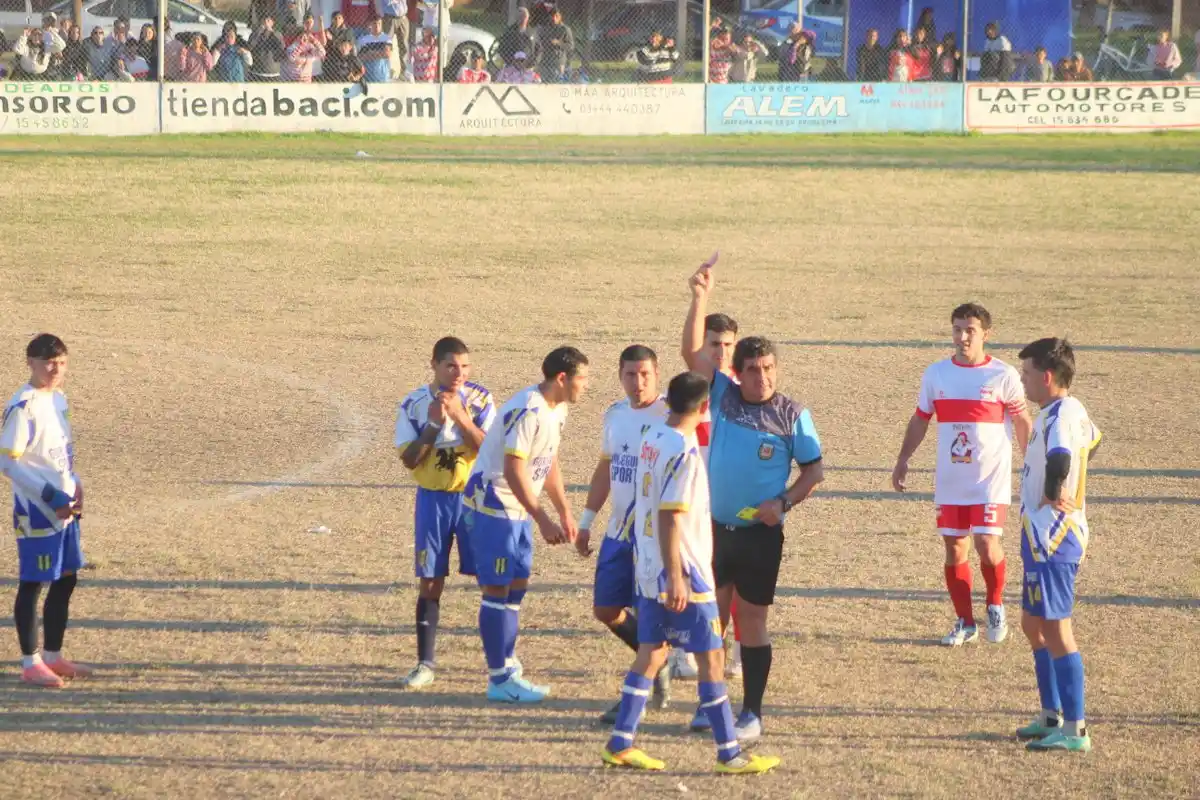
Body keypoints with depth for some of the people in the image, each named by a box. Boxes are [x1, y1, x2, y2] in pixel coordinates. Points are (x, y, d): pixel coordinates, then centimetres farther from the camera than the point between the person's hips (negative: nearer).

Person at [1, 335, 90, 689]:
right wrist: (50, 495, -20)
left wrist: (74, 487, 5)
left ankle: (53, 656, 23)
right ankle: (30, 663, 6)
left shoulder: (59, 399, 9)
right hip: (35, 510, -8)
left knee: (66, 579, 12)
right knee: (32, 583, -1)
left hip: (64, 507, 8)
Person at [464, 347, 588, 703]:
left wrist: (565, 513, 20)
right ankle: (500, 679, -1)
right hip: (493, 504, -10)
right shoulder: (527, 412, -24)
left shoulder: (557, 410, 7)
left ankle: (507, 669, 18)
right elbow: (514, 471, -27)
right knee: (497, 589, -5)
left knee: (517, 587, 11)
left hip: (518, 510, 10)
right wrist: (543, 521, -27)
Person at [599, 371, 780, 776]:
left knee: (651, 653, 13)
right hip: (683, 573, -9)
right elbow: (670, 517, -23)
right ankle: (729, 753, 3)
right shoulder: (684, 450, -20)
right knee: (711, 657, -1)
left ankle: (620, 743, 13)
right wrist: (676, 578, -23)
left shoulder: (651, 438, 7)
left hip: (649, 570, 9)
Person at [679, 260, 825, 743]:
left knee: (752, 622, 2)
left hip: (760, 534, -3)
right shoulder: (724, 397, 2)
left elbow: (814, 470, 0)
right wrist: (700, 301, -16)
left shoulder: (791, 414, -4)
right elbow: (693, 355, -6)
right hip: (715, 527, 3)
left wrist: (783, 502, -16)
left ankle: (752, 715, 8)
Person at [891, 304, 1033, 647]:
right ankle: (965, 622, 16)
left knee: (987, 544, -13)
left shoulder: (1003, 376, -5)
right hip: (949, 481, 4)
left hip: (991, 480, -3)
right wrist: (903, 460, 12)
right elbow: (920, 419, 15)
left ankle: (995, 608, 13)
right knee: (955, 549, 4)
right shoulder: (936, 374, 4)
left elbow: (1023, 424, 2)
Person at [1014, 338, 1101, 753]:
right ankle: (1051, 716, 27)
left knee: (1054, 627, -8)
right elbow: (1092, 439, 34)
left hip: (1053, 537, -11)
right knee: (1033, 624, 19)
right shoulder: (1070, 412, 12)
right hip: (1043, 536, 11)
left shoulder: (1060, 415, -19)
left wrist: (1055, 496, -21)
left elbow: (1060, 458, -39)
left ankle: (1074, 729, -6)